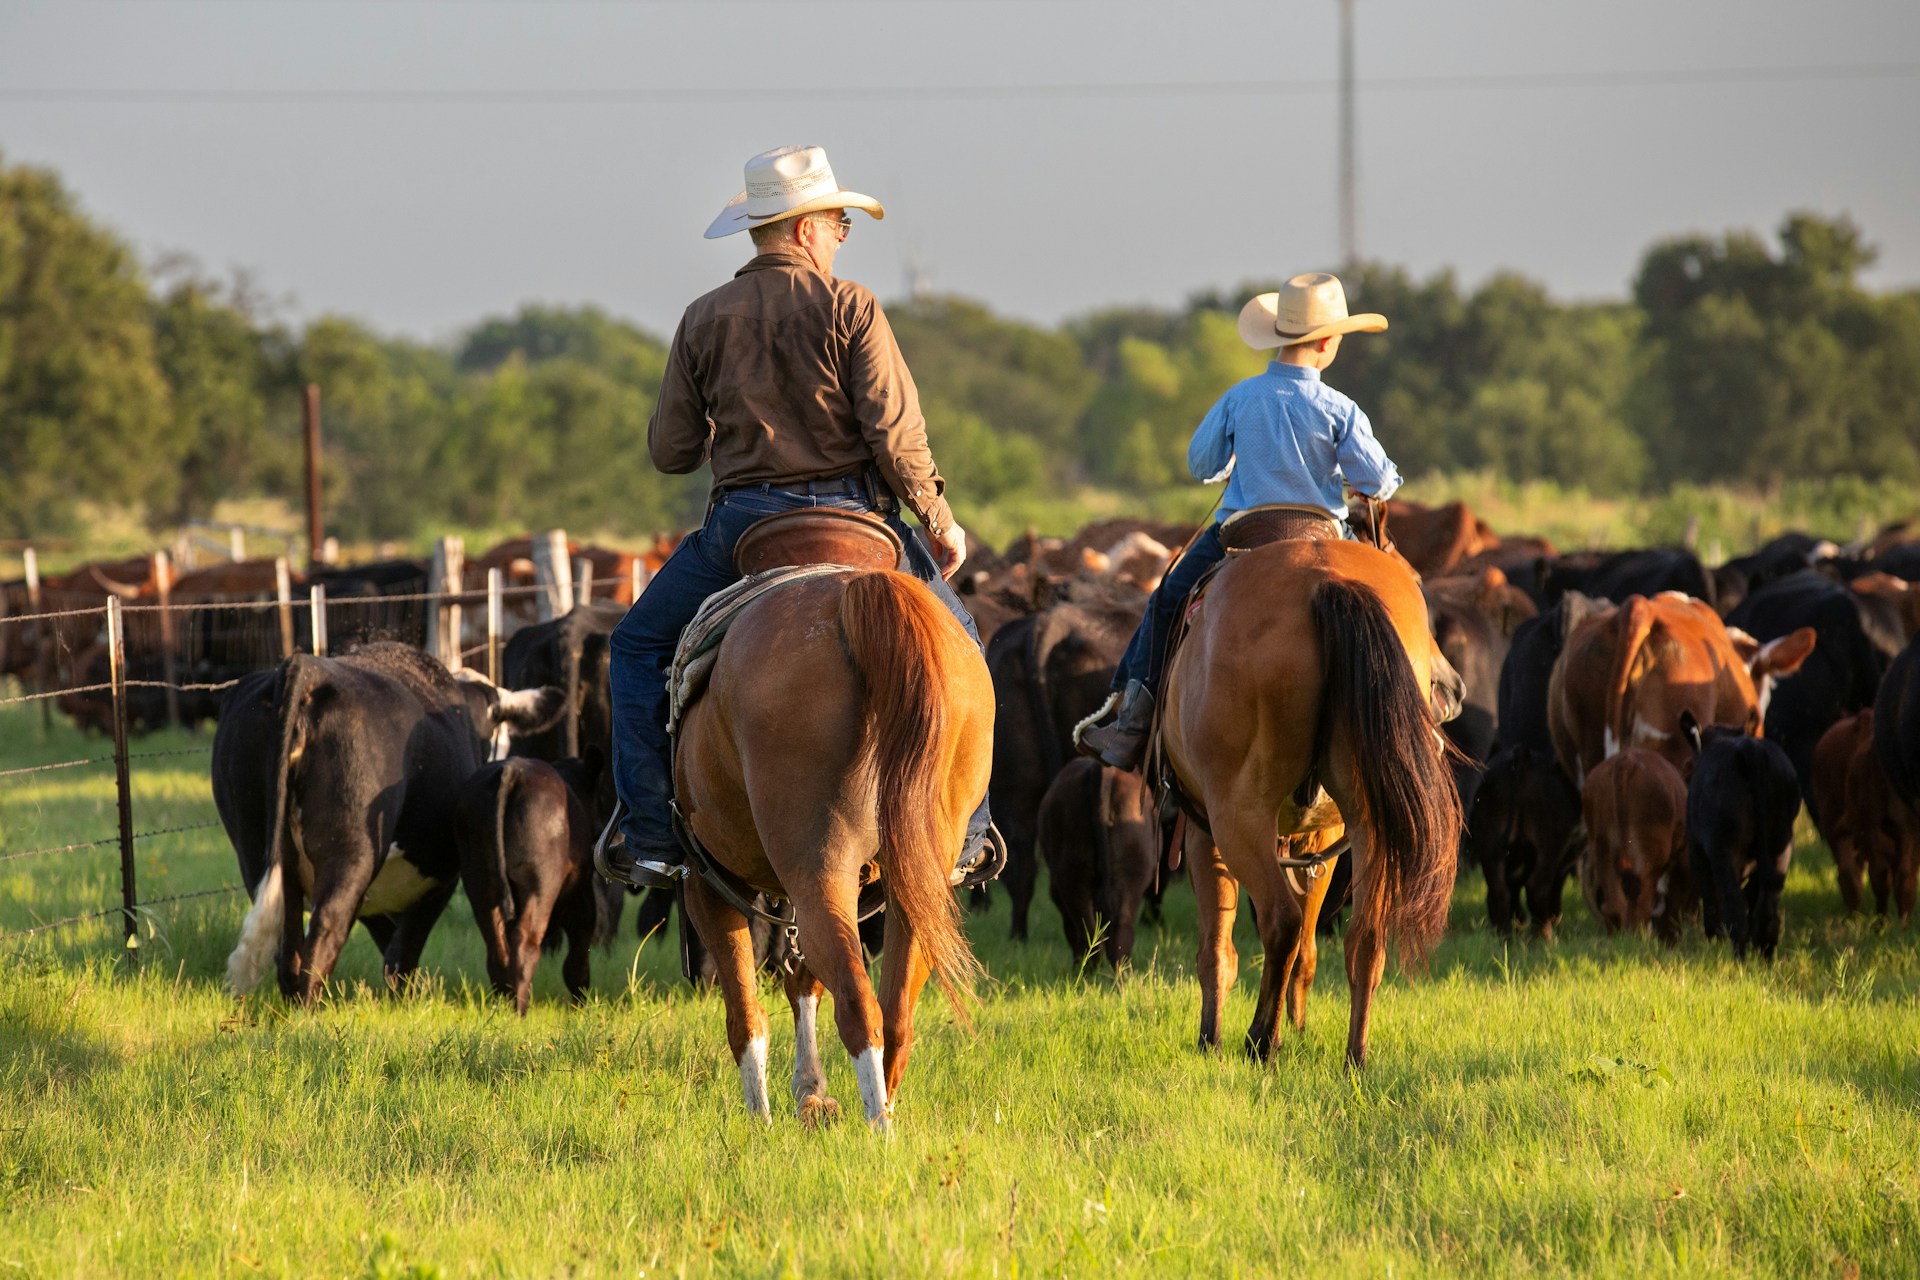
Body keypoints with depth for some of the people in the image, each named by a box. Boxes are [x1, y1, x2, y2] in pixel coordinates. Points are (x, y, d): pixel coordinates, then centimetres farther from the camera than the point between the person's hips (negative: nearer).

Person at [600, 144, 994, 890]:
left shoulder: (703, 321, 3)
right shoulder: (848, 307, -5)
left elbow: (670, 452, 6)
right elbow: (896, 434, -11)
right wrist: (939, 521, 2)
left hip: (740, 523, 1)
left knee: (639, 647, 20)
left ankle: (653, 837, 8)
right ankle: (961, 828, 14)